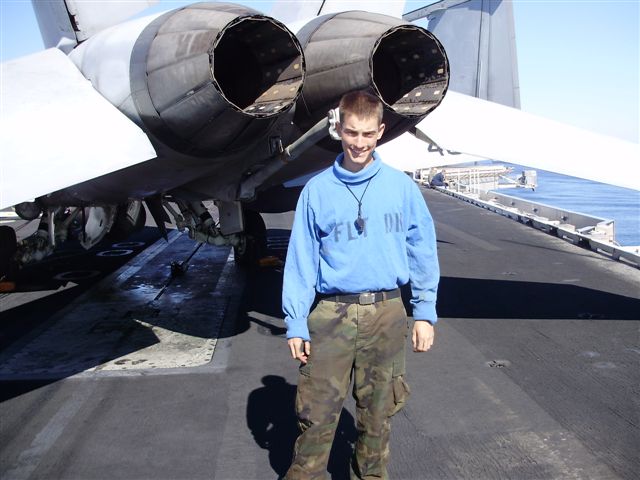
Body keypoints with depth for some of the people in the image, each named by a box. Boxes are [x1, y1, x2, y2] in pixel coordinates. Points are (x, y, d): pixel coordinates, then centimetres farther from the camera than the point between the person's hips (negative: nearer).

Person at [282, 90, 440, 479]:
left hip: (387, 313, 1)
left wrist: (425, 312, 3)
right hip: (332, 314, 0)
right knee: (317, 412, 4)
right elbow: (301, 260, 2)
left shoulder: (402, 186, 1)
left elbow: (422, 250, 5)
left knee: (377, 412, 14)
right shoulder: (317, 190, 1)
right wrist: (296, 323, 0)